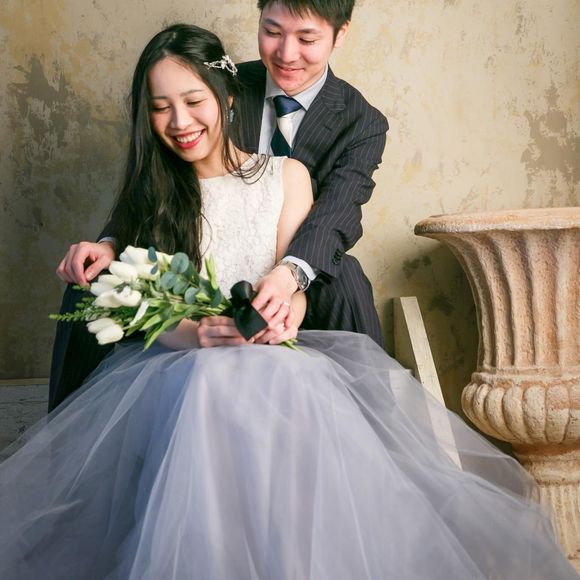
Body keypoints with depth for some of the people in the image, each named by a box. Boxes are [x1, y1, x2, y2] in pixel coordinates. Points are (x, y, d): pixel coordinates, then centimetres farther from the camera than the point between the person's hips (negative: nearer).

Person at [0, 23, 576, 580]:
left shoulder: (285, 175, 11)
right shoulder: (148, 190, 11)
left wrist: (284, 317, -24)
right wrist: (197, 335, -22)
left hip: (271, 356, 0)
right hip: (172, 363, 0)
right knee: (206, 399, -38)